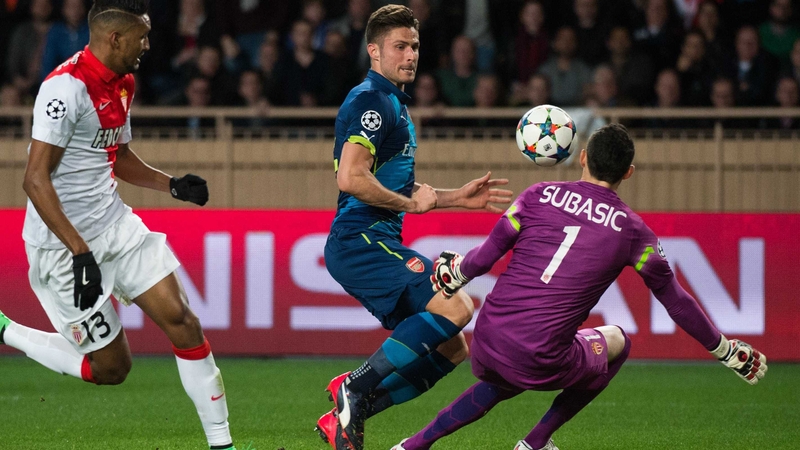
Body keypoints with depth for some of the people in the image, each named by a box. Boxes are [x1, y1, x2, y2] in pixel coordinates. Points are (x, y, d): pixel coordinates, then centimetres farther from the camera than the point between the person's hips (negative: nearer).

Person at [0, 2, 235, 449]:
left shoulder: (122, 84, 9)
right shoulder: (67, 87, -21)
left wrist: (172, 184, 9)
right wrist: (81, 253, -28)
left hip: (116, 226, 8)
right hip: (64, 243, -8)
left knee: (182, 320, -3)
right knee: (111, 366, -2)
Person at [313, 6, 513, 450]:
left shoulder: (394, 104, 23)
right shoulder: (370, 101, -10)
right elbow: (351, 179, -22)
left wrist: (457, 196, 24)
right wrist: (411, 203, -11)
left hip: (380, 243, 10)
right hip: (361, 241, -10)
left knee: (449, 349, 6)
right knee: (454, 307, -25)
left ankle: (345, 414, 4)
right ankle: (357, 387, -18)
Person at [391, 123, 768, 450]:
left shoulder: (540, 195, 4)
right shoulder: (631, 229, 1)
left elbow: (486, 256, 3)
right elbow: (675, 301, 9)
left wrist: (454, 274, 26)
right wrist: (724, 349, 21)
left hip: (487, 341, 4)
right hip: (542, 362, -4)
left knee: (502, 384, 39)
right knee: (616, 342, 27)